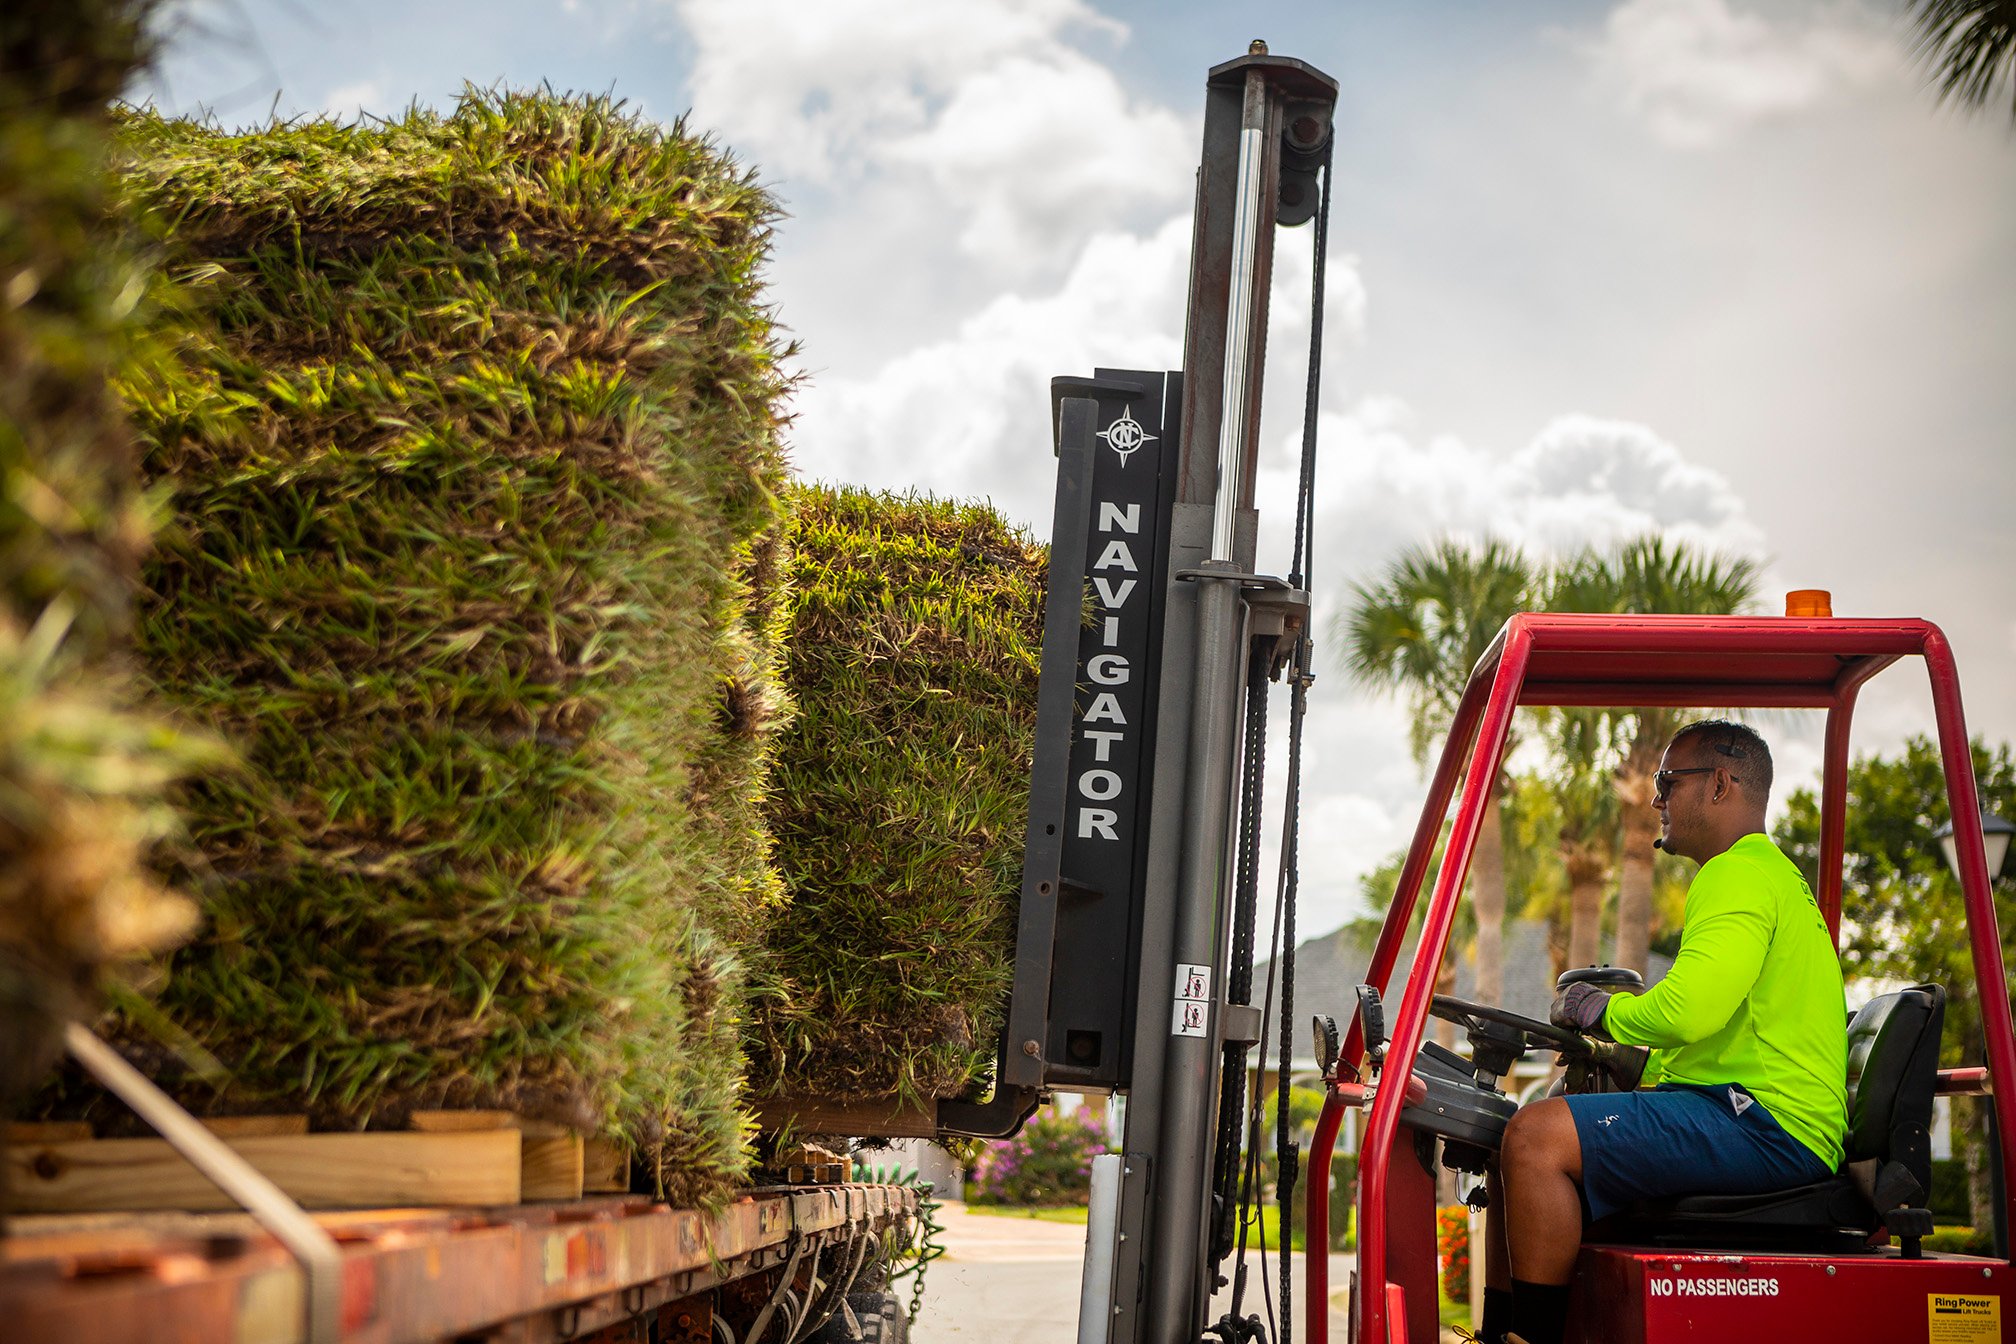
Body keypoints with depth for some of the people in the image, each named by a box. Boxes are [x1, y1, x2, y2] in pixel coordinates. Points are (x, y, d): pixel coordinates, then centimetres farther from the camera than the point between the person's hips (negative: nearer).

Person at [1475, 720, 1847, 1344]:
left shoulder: (1739, 875, -10)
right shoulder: (1770, 873, 26)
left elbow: (1688, 1011, -25)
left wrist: (1603, 1010, -7)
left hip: (1766, 1128, -11)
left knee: (1536, 1136, -23)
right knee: (1519, 1142, 10)